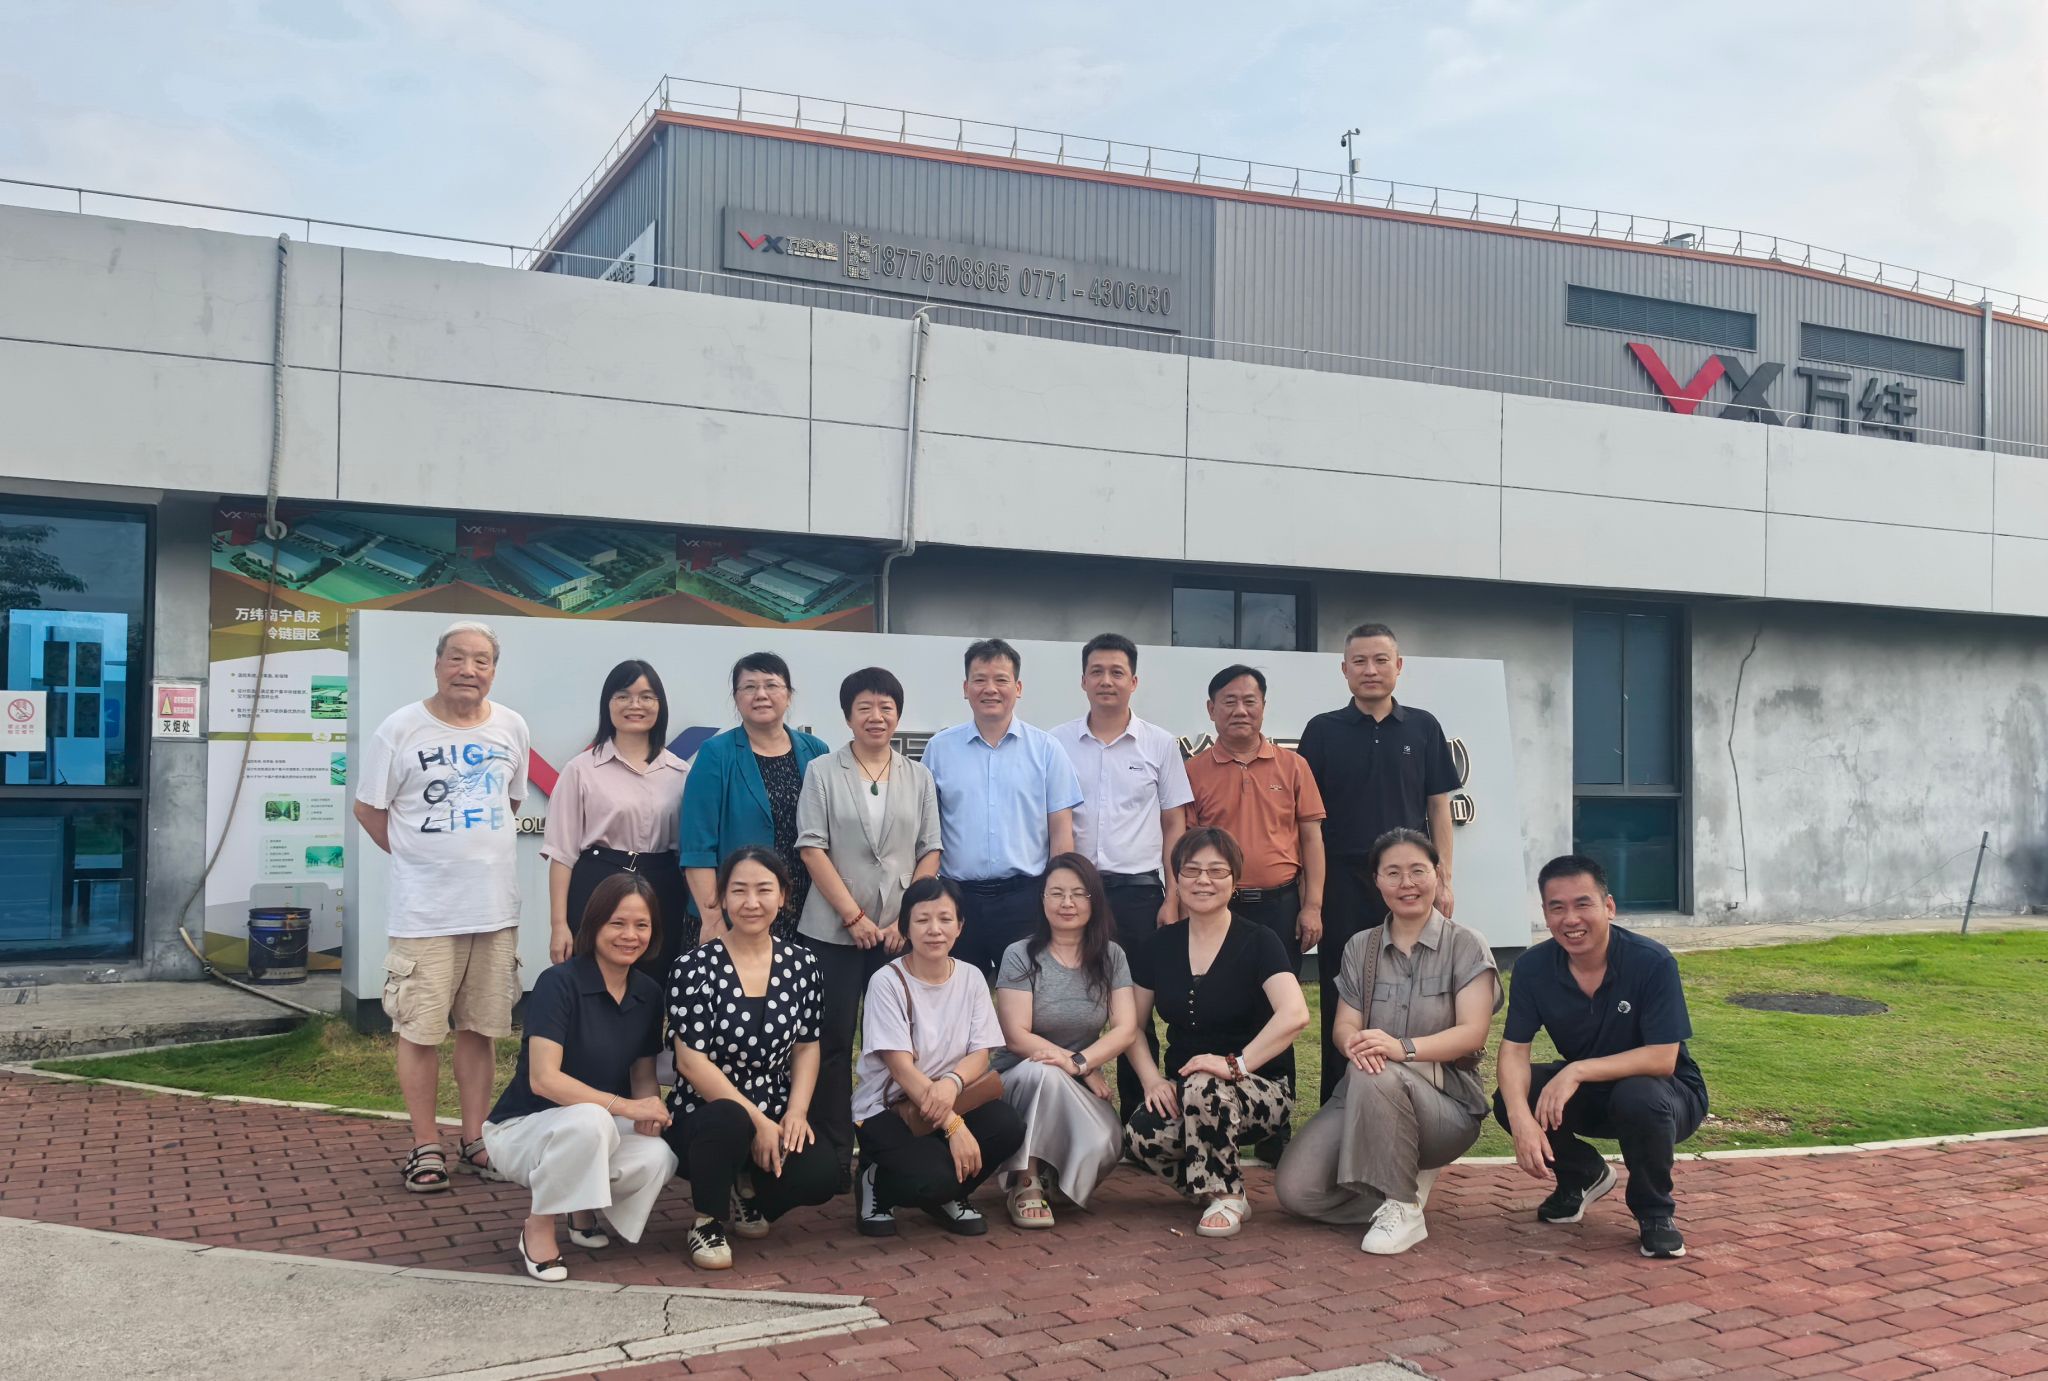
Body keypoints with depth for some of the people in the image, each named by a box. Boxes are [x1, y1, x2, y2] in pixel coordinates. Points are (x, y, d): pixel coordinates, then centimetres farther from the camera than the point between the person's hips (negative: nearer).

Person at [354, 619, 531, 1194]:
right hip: (424, 911, -3)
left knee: (479, 1029, 11)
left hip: (495, 907, 3)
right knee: (420, 1032, 1)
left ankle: (474, 1139, 22)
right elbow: (368, 808, 1)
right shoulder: (401, 729, -6)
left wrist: (485, 855, 12)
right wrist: (418, 859, 3)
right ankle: (426, 1145, 14)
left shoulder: (512, 729, 5)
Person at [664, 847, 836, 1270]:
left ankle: (748, 1192, 12)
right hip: (702, 1115, -3)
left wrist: (796, 1112, -11)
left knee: (821, 1175, -25)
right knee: (729, 1120, -39)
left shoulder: (801, 963, 4)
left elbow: (807, 1047, 7)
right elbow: (691, 1061, -12)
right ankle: (707, 1224, -7)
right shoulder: (693, 966, -9)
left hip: (776, 1119, 4)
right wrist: (757, 1120, -18)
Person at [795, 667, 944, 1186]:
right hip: (834, 929, -2)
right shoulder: (823, 772, 2)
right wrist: (853, 915, -10)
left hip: (901, 932, 2)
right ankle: (833, 1154, 7)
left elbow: (930, 852, 7)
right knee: (833, 1041, 0)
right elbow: (812, 848, -4)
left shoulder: (918, 777, 10)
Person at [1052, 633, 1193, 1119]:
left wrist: (1172, 899, 0)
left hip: (1138, 890, 0)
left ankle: (1138, 1114, 13)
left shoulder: (1160, 745, 5)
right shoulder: (1057, 744, 5)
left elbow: (1174, 827, 7)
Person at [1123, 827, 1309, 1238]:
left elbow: (1295, 1015, -24)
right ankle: (1220, 1191, 2)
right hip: (1181, 1089, 4)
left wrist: (1236, 1064, -28)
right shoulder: (1160, 947, 5)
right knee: (1140, 1137, -27)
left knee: (1204, 1088, -37)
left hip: (1260, 1090, -4)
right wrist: (1151, 1079, -6)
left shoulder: (1257, 943, -8)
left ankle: (1225, 1196, -12)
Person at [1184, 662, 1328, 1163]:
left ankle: (1274, 1133, 15)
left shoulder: (1291, 765, 5)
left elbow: (1311, 838, 5)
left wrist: (1312, 905, -2)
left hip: (1280, 905, 1)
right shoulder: (1195, 771, 3)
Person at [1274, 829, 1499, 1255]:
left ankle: (1401, 1209, -21)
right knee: (1294, 1189, -19)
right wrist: (1355, 1043, -26)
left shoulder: (1466, 946, 0)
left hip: (1446, 1101, -4)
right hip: (1364, 1099, 4)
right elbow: (1345, 1024, 2)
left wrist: (1404, 1048, -31)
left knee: (1377, 1076, -39)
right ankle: (1406, 1180, 5)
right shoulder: (1360, 947, 12)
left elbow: (1473, 1032, -12)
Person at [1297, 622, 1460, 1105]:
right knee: (1341, 995, 4)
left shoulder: (1423, 728, 6)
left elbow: (1438, 807, 8)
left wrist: (1443, 879, 1)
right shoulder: (1323, 730, 3)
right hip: (1343, 880, -1)